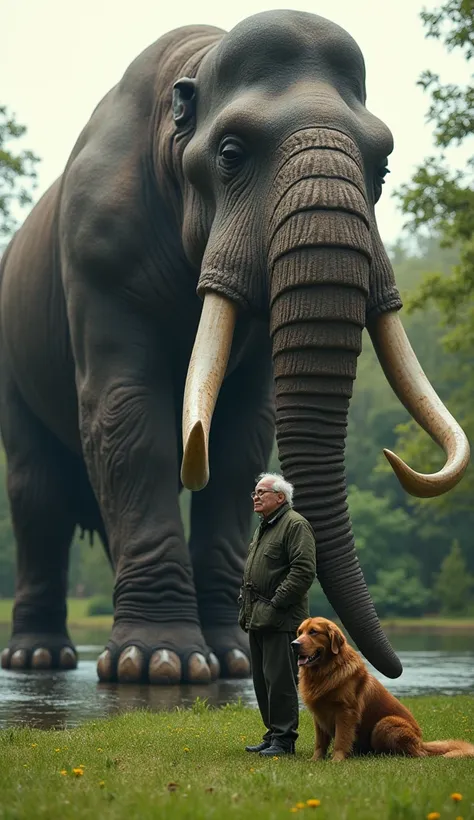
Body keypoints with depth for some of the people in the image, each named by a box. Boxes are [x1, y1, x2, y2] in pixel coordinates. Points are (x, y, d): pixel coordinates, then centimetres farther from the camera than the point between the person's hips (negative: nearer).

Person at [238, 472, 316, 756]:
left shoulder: (295, 525, -9)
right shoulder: (263, 528, 22)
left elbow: (303, 571, -19)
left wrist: (276, 605, -20)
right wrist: (246, 607, 18)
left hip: (281, 620, -10)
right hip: (258, 620, 10)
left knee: (280, 679, -9)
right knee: (262, 680, 12)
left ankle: (284, 739, -5)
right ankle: (273, 734, 20)